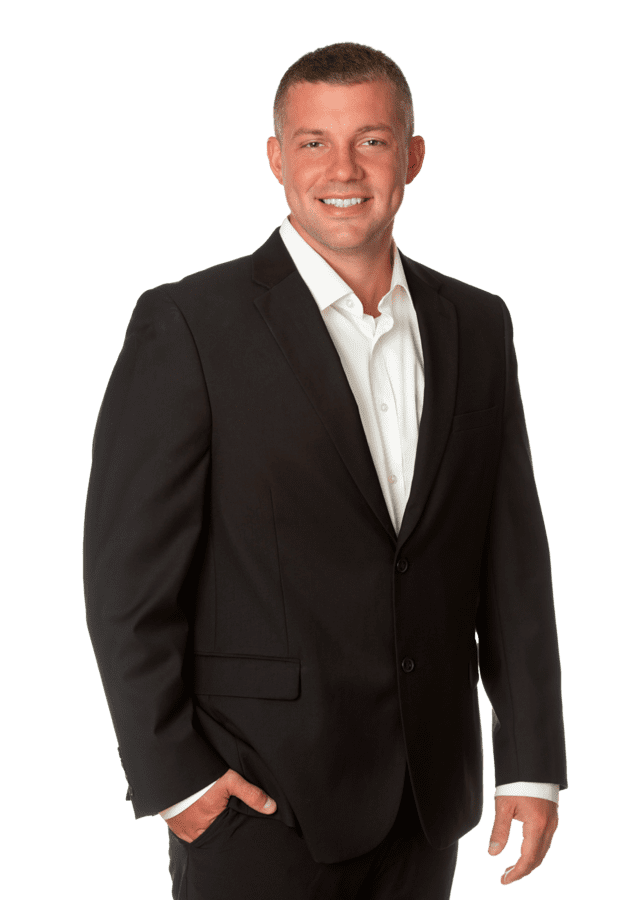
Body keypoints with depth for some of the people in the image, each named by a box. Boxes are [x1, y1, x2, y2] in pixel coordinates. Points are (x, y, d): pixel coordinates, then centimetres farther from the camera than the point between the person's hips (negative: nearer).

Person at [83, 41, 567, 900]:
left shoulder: (477, 325, 7)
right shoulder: (188, 325, -8)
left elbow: (512, 555, 7)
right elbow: (128, 571, -9)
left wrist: (533, 760, 4)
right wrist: (171, 772, -11)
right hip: (259, 798, -4)